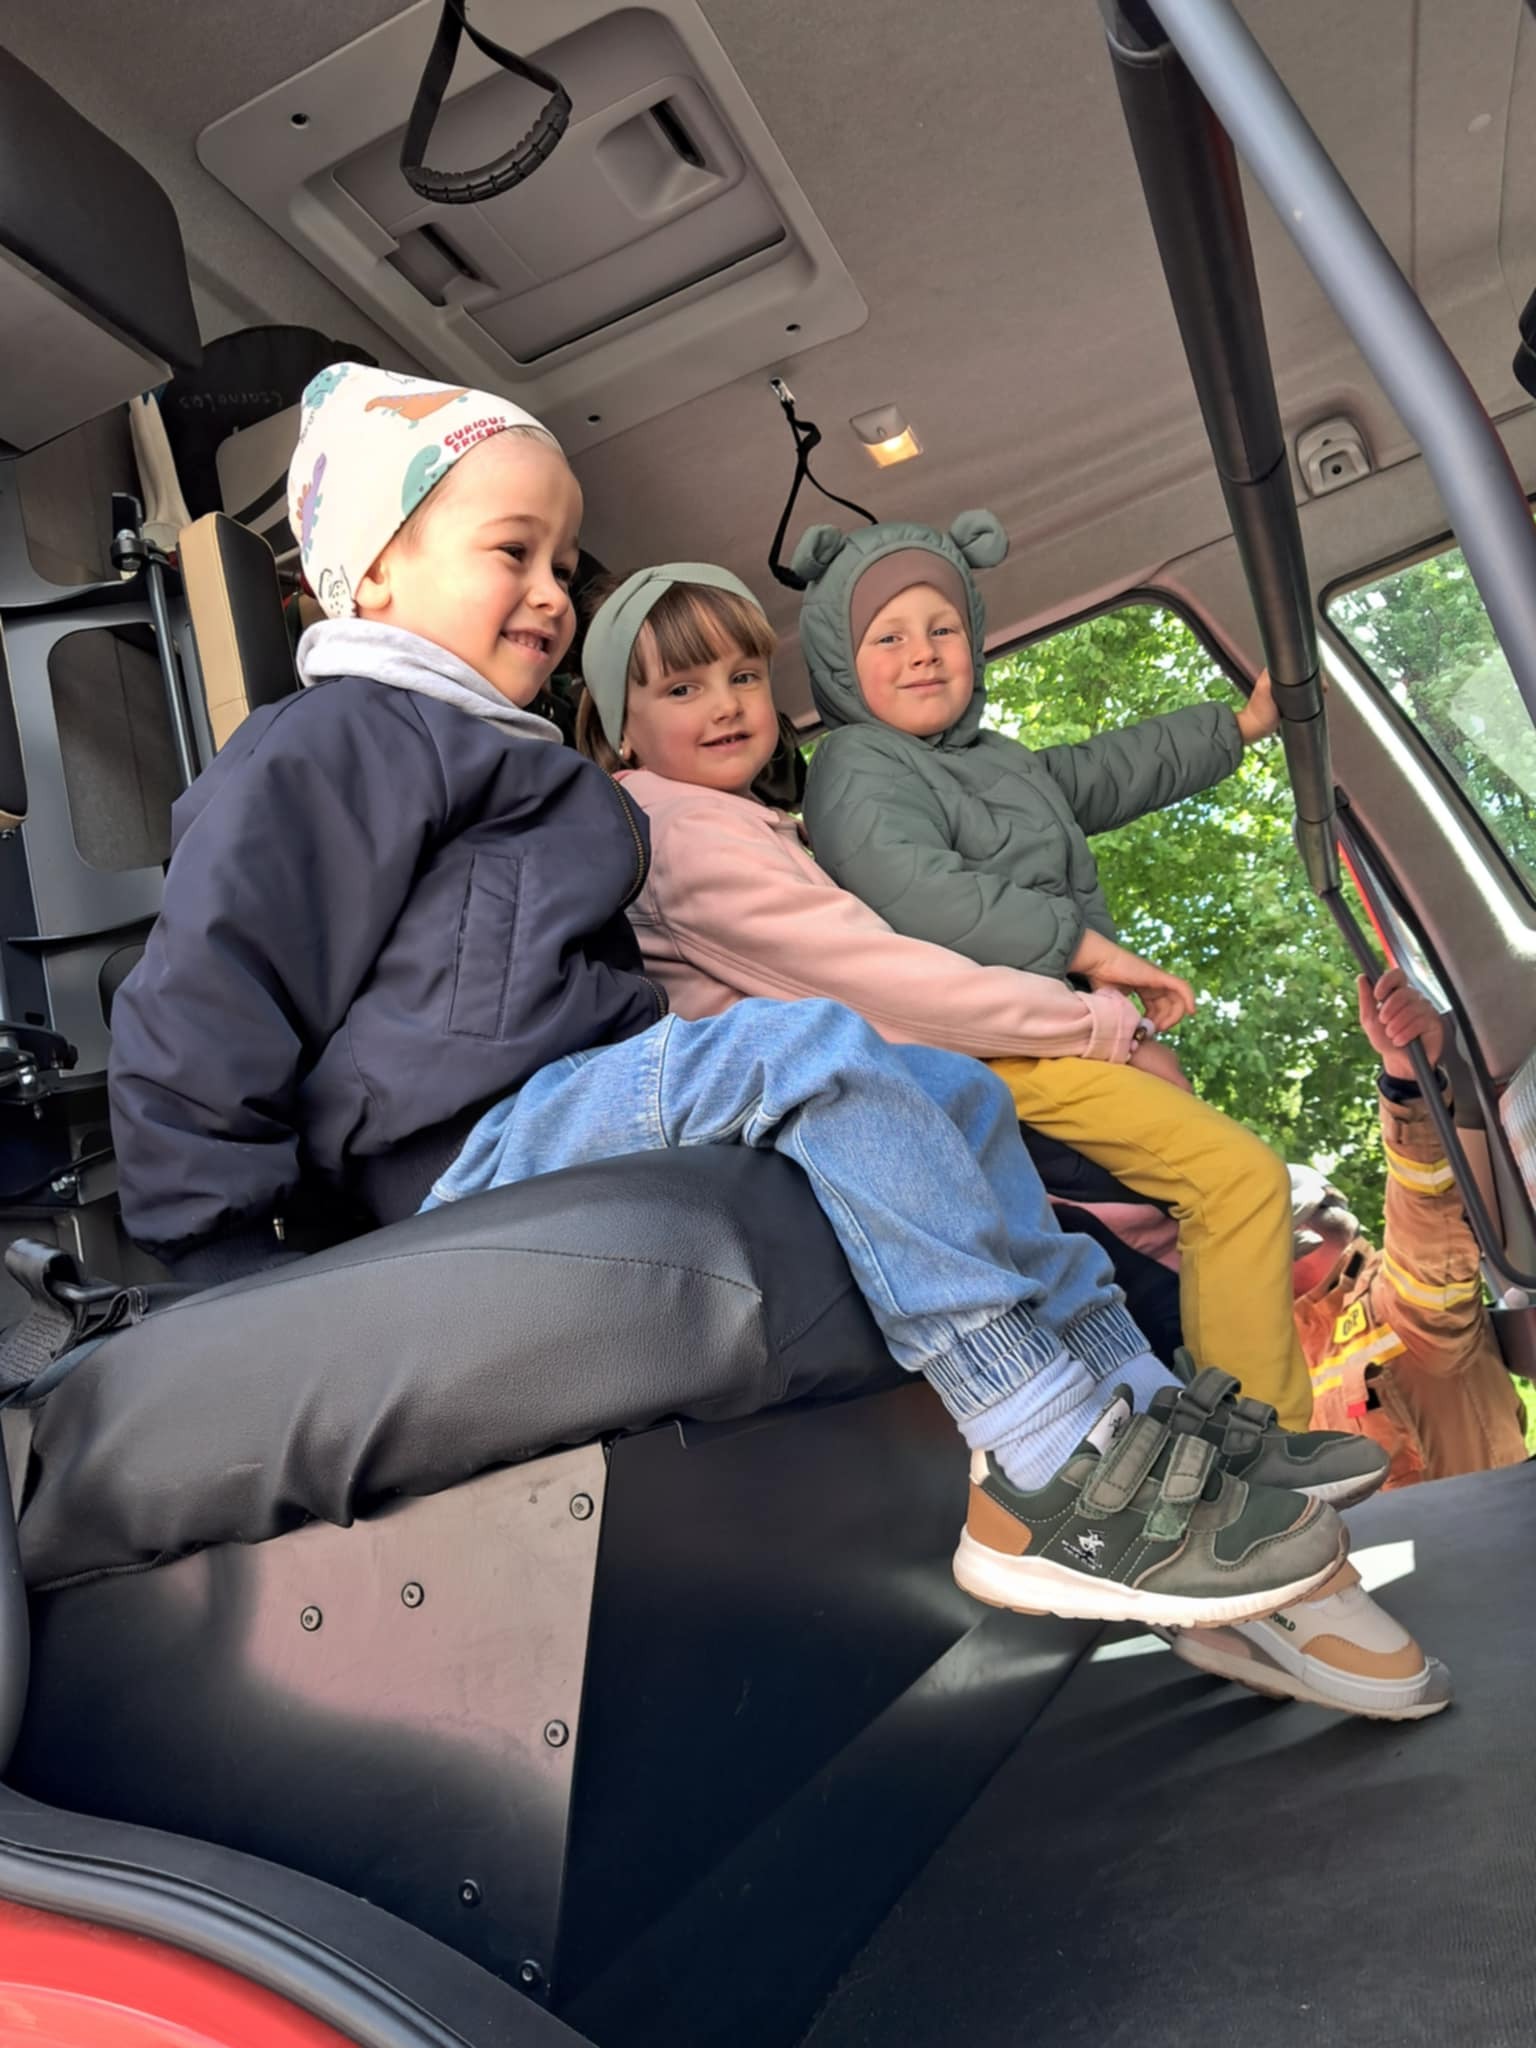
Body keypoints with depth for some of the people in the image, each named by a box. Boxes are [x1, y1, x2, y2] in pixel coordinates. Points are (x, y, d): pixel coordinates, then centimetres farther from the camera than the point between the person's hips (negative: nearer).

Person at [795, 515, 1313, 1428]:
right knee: (1240, 1173, -20)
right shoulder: (858, 768, -6)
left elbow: (1109, 772, 42)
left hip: (1067, 1029, 11)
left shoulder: (998, 762, 26)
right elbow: (911, 887, -25)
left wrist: (1242, 725, 49)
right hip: (993, 1043, -11)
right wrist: (1088, 947, -23)